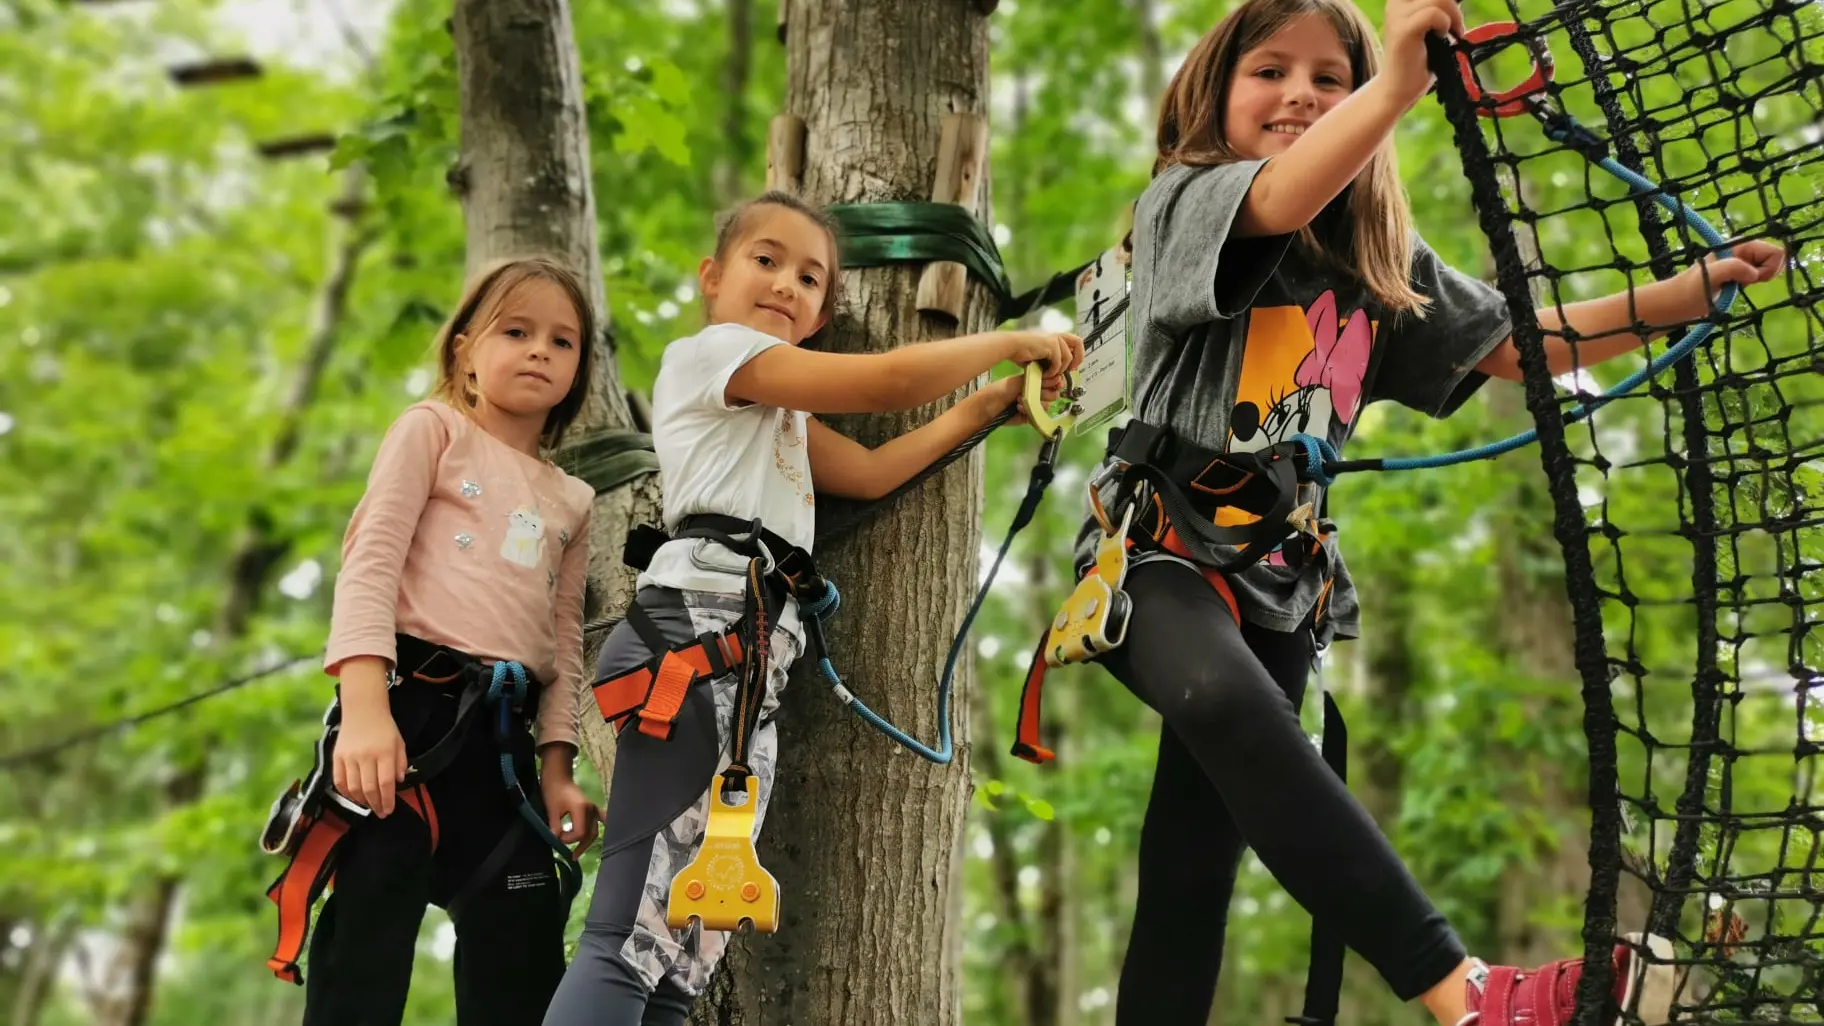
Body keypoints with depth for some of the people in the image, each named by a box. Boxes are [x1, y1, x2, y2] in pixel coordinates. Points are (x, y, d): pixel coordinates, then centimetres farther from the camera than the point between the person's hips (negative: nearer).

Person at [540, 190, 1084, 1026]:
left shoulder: (777, 410, 33)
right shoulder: (711, 351, 4)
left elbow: (870, 471, 22)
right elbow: (892, 380, -4)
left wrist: (989, 403, 22)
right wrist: (1012, 343, 9)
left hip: (754, 658, 10)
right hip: (700, 631, -10)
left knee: (682, 957, 1)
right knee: (632, 938, -20)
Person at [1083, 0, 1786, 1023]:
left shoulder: (1384, 262, 13)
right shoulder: (1184, 201, -4)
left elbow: (1521, 344, 16)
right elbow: (1282, 200, -26)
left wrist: (1697, 288, 7)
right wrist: (1401, 83, -39)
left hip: (1282, 580, 6)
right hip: (1157, 548, -5)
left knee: (1198, 859, 3)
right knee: (1229, 703, -38)